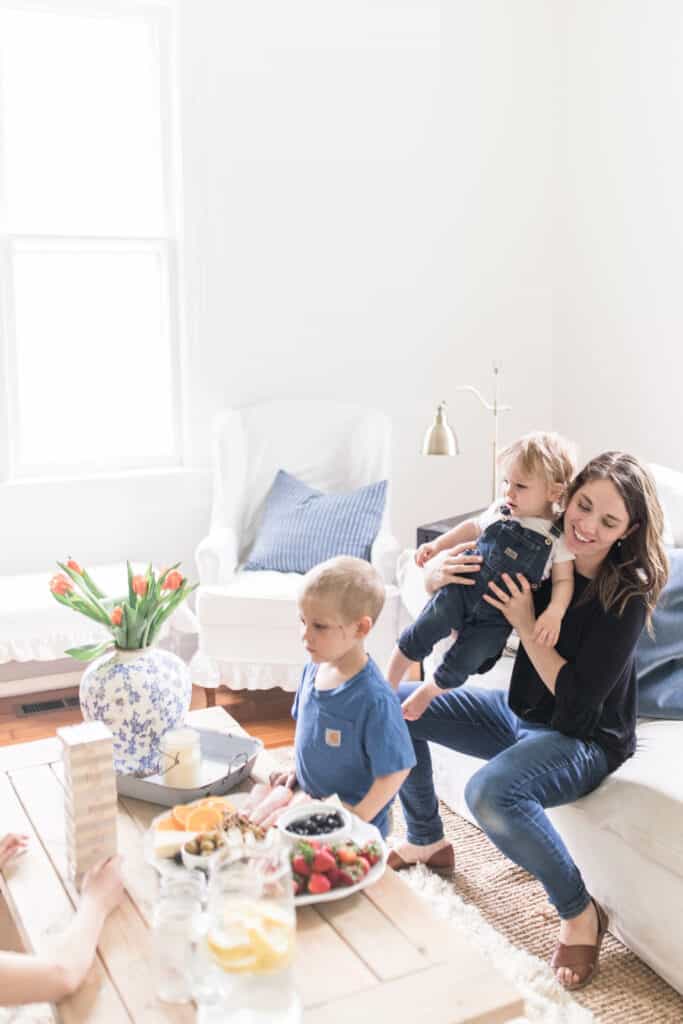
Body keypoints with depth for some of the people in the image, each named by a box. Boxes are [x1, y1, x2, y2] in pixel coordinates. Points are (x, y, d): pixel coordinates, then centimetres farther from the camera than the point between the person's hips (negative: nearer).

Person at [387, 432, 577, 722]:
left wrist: (554, 613, -25)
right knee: (419, 634, -5)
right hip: (462, 589, 3)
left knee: (461, 665, -3)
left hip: (496, 615, -2)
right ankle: (388, 685, 15)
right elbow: (473, 527, 18)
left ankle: (427, 692, 28)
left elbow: (563, 581, -8)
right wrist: (437, 545, 13)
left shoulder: (559, 538, -11)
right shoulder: (500, 510, -1)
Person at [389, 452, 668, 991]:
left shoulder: (626, 598, -23)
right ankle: (427, 842, 23)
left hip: (585, 739, -7)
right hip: (518, 713, 7)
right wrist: (438, 576, -21)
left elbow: (578, 698, -25)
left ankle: (580, 916, -9)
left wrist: (526, 625, -26)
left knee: (491, 792, -36)